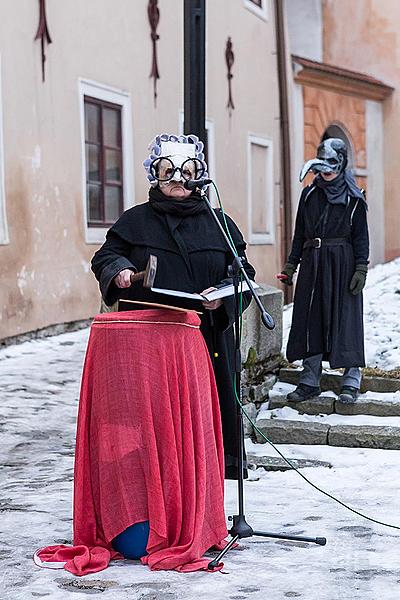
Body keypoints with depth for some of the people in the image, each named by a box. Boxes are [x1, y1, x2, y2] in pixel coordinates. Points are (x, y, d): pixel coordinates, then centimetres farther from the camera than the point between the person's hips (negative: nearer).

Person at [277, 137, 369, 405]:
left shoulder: (353, 198, 0)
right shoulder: (310, 194, 11)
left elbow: (361, 236, -2)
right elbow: (300, 232, 14)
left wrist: (361, 269, -10)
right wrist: (291, 265, 9)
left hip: (342, 264, -4)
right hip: (312, 263, 4)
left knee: (345, 317, -4)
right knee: (310, 319, 4)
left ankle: (351, 381, 2)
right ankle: (310, 381, 11)